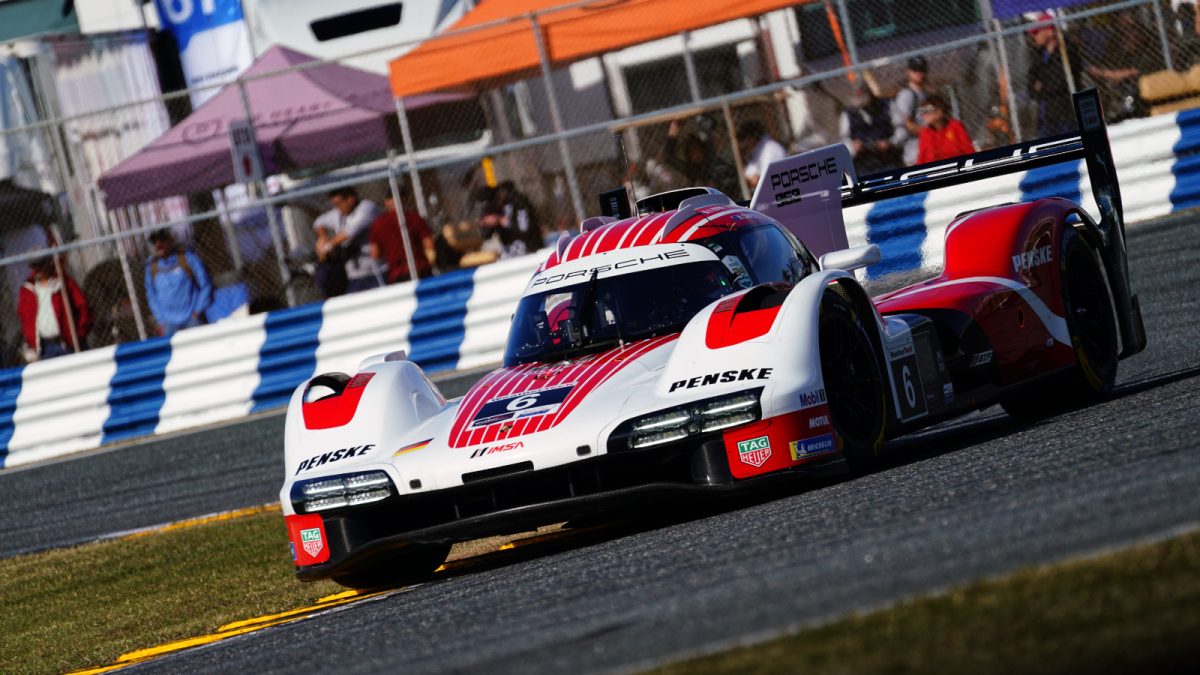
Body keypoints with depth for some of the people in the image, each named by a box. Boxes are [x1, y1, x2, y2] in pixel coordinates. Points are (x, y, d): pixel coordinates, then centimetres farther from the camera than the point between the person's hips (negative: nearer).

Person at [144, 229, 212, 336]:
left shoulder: (187, 256, -4)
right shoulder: (151, 265, 6)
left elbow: (205, 285, -1)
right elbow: (151, 295, 14)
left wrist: (198, 311, -4)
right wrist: (161, 321, 7)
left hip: (192, 319, -2)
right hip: (170, 323, 2)